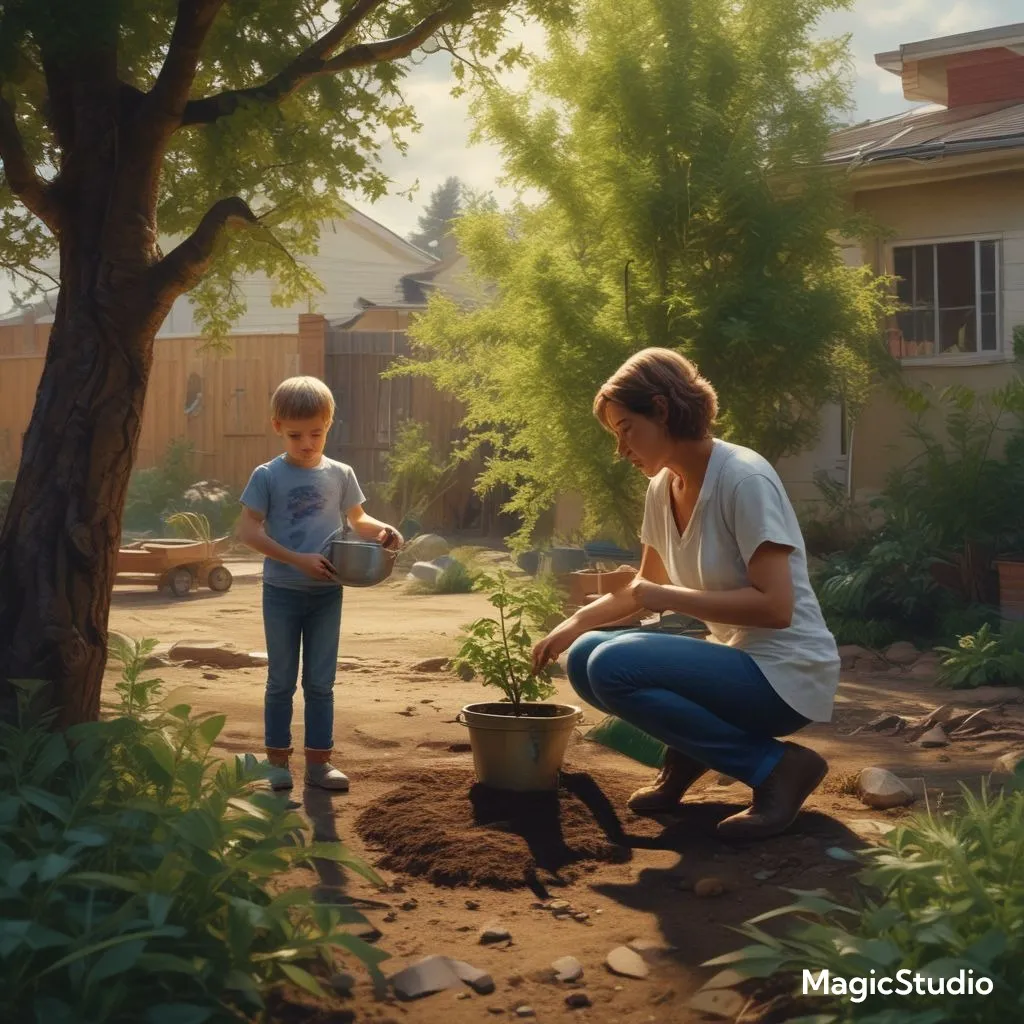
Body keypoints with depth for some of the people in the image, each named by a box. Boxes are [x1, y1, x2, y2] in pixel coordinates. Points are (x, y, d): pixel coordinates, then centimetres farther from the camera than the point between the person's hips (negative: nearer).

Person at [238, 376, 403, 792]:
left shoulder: (340, 475, 2)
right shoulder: (268, 476, -7)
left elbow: (357, 519, 14)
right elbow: (248, 529, -11)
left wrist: (382, 531, -9)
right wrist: (298, 559, -20)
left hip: (327, 591, 2)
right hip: (282, 590, -2)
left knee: (321, 681, 7)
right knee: (281, 680, 9)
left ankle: (318, 761, 15)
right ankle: (278, 761, 18)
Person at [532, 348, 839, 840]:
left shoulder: (744, 479, -19)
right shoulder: (663, 488, 5)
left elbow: (775, 607, -24)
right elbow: (645, 589, 20)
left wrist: (667, 596, -20)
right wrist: (573, 624, 4)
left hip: (786, 674, -8)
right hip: (733, 657, 8)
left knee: (613, 666, -24)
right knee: (586, 657, -1)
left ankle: (777, 765, -13)